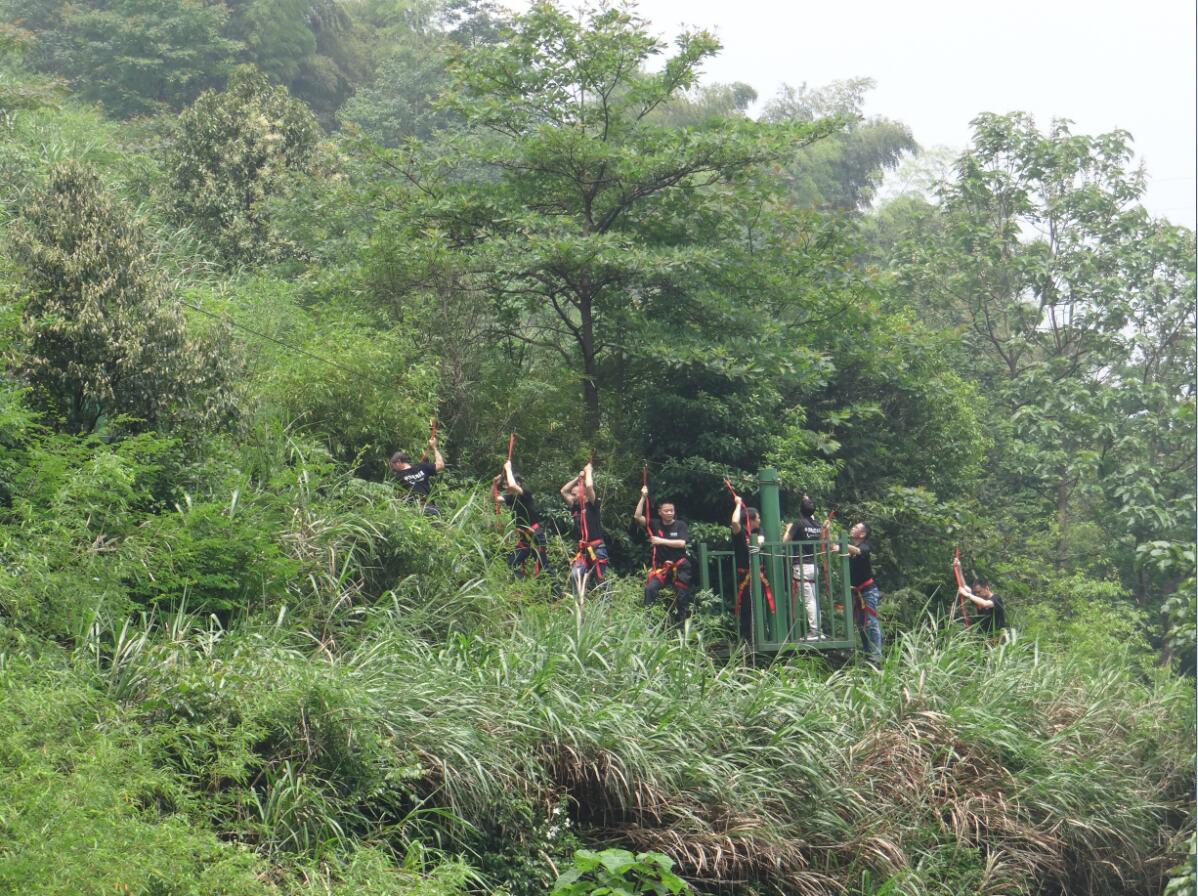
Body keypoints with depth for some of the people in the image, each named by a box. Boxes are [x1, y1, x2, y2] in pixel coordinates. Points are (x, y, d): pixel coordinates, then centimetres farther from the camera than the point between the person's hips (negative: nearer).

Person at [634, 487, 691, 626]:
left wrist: (661, 541, -17)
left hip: (679, 566, -1)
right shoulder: (656, 524, 2)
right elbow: (637, 517, -8)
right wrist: (643, 498, -14)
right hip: (661, 566, 1)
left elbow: (681, 543, -14)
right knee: (650, 588, -22)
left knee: (682, 595, 3)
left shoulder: (680, 525, -1)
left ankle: (682, 623, 19)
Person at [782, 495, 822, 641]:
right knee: (814, 600, 10)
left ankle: (813, 632, -10)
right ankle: (817, 630, 12)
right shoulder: (816, 525, 8)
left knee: (808, 601, -8)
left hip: (802, 566, -7)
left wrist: (788, 528, 12)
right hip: (814, 565, 7)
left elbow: (785, 540, -10)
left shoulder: (798, 523, -11)